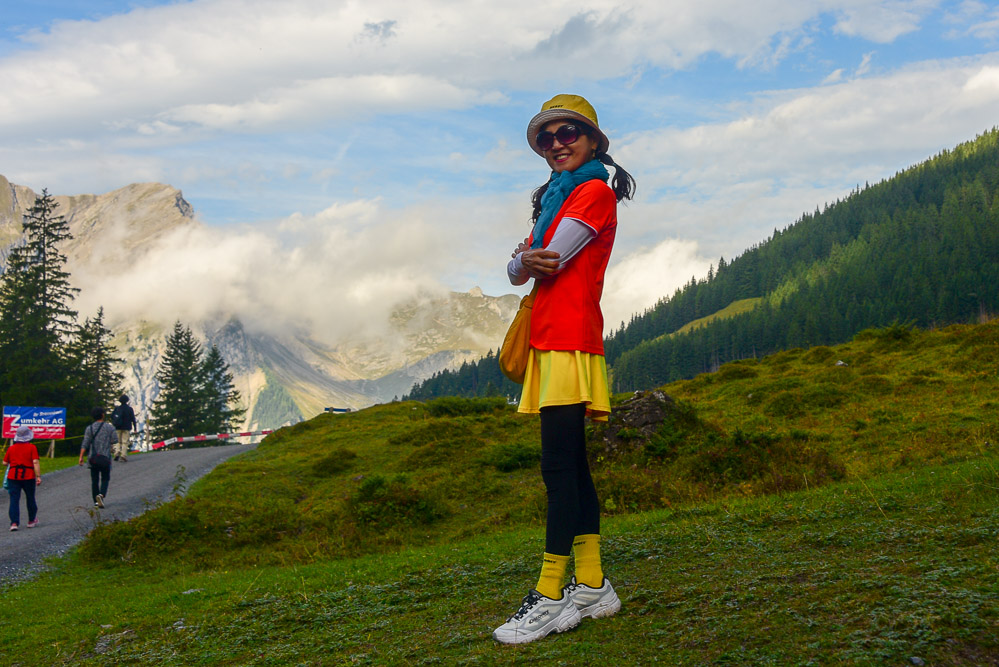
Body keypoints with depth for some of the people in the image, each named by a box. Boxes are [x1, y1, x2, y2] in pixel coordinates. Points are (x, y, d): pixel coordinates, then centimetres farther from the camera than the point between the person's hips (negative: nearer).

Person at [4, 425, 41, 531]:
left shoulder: (11, 448, 4)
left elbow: (5, 462, 10)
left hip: (13, 477, 1)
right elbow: (35, 463, -11)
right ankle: (31, 521, 28)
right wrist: (38, 476, -9)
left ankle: (14, 522, -12)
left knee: (14, 500, 0)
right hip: (28, 477, -1)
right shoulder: (32, 447, -4)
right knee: (30, 499, 15)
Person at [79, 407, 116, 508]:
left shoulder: (89, 428, 1)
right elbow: (115, 440, -4)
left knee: (94, 480, 10)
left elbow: (85, 444, -5)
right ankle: (101, 494, -19)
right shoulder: (109, 427, -2)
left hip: (93, 457, 2)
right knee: (105, 479, 8)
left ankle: (96, 502, 10)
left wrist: (81, 457, -7)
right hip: (105, 457, -2)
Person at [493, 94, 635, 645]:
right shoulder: (557, 196, 25)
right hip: (548, 339, 9)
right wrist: (529, 261, -7)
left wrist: (528, 259, 8)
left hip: (570, 340, -9)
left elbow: (550, 259, -12)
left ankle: (550, 598, -11)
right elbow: (516, 270, 15)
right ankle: (592, 587, 13)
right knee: (571, 465, 8)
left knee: (558, 465, -12)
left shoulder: (595, 191, -3)